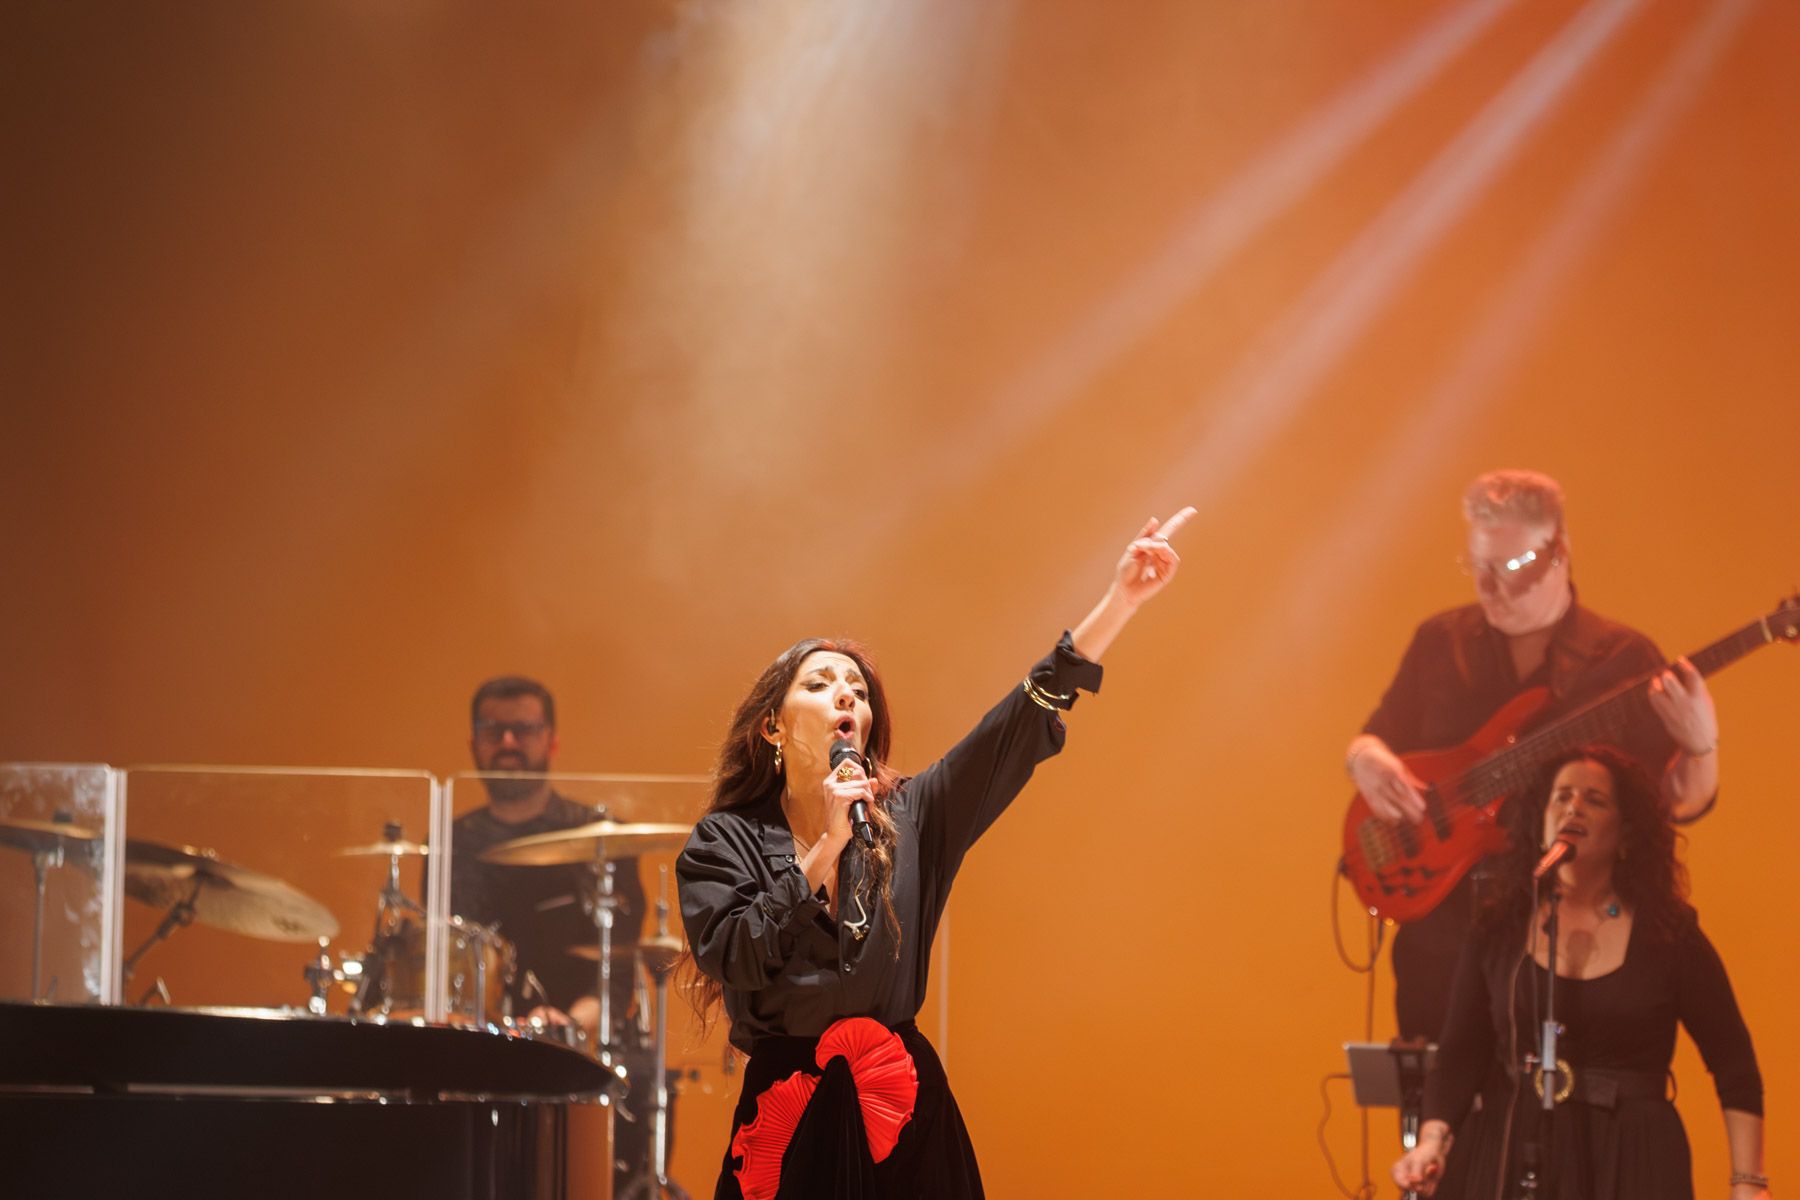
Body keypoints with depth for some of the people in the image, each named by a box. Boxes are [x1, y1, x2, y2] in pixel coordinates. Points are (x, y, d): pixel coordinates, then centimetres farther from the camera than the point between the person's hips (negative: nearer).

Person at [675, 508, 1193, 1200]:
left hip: (904, 1117, 2)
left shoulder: (908, 819, 8)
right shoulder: (723, 843, 2)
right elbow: (733, 959, -14)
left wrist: (1121, 601, -11)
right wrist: (825, 849, -14)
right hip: (789, 1116, -2)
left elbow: (1022, 726, -1)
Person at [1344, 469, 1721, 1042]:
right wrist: (1368, 761, -5)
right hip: (1442, 923, 3)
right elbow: (1372, 740, 18)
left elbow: (1680, 802, -3)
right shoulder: (1441, 642, 10)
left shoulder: (1623, 658, 0)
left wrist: (1699, 745, -23)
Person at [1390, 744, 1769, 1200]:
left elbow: (1735, 1066, 4)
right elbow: (1460, 1054, 3)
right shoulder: (1496, 932, 7)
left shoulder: (1668, 936, 3)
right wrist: (1432, 1140, -14)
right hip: (1508, 1161, 1)